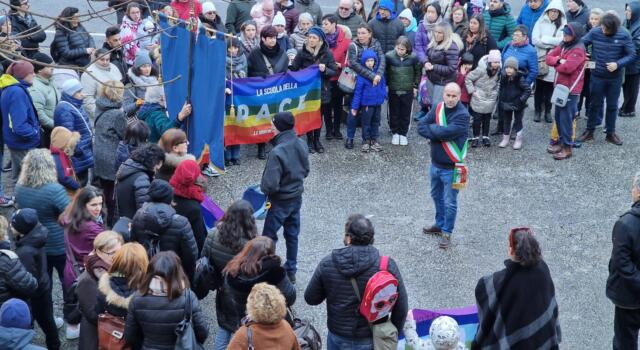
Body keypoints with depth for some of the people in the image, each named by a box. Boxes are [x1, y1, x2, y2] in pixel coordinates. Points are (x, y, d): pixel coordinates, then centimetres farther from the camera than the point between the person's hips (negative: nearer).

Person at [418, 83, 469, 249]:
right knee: (437, 196, 24)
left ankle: (447, 232, 20)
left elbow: (446, 132, -30)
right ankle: (440, 224, 43)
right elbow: (421, 127, -8)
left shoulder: (462, 115, -20)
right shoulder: (438, 108, -1)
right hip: (435, 163, 7)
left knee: (449, 202, 4)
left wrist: (432, 128, -12)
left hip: (451, 167, -7)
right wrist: (440, 133, -21)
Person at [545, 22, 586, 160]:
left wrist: (556, 64, -7)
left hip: (571, 89, -9)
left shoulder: (578, 49, -18)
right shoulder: (563, 45, 10)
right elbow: (549, 57, 6)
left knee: (566, 118, -4)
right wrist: (558, 60, -15)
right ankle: (562, 142, 29)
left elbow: (567, 67, -28)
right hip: (560, 86, 9)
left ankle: (567, 147, 4)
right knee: (558, 116, 16)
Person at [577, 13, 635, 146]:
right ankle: (589, 131, 23)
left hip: (615, 78, 0)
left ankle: (611, 133, 25)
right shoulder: (594, 32, -12)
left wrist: (618, 64, -22)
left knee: (612, 106, 12)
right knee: (595, 104, 11)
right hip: (597, 76, 0)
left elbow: (632, 55, -9)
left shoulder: (624, 35, -13)